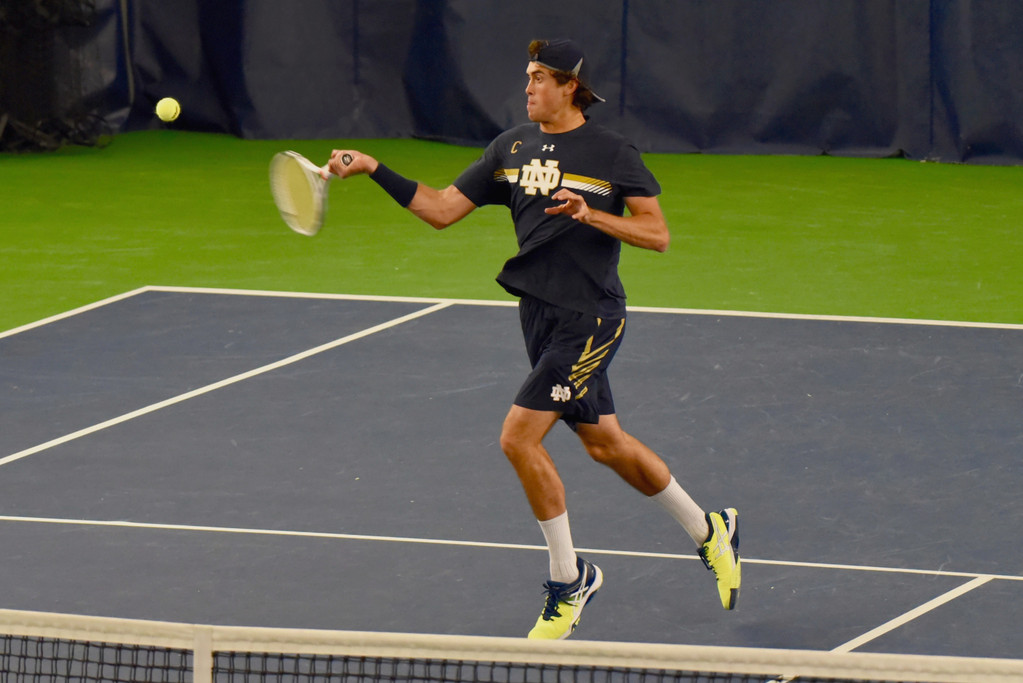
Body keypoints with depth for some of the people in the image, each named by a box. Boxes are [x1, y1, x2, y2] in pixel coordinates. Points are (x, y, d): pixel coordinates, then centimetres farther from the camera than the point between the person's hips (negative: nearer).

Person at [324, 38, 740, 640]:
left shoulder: (611, 152, -9)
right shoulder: (512, 148, 7)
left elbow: (657, 234, -10)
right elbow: (442, 210, 7)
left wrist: (591, 214, -23)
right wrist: (375, 170, -2)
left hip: (590, 318, -7)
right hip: (540, 314, 7)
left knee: (519, 436, -15)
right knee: (604, 443, 15)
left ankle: (569, 578, 0)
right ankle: (709, 530, 34)